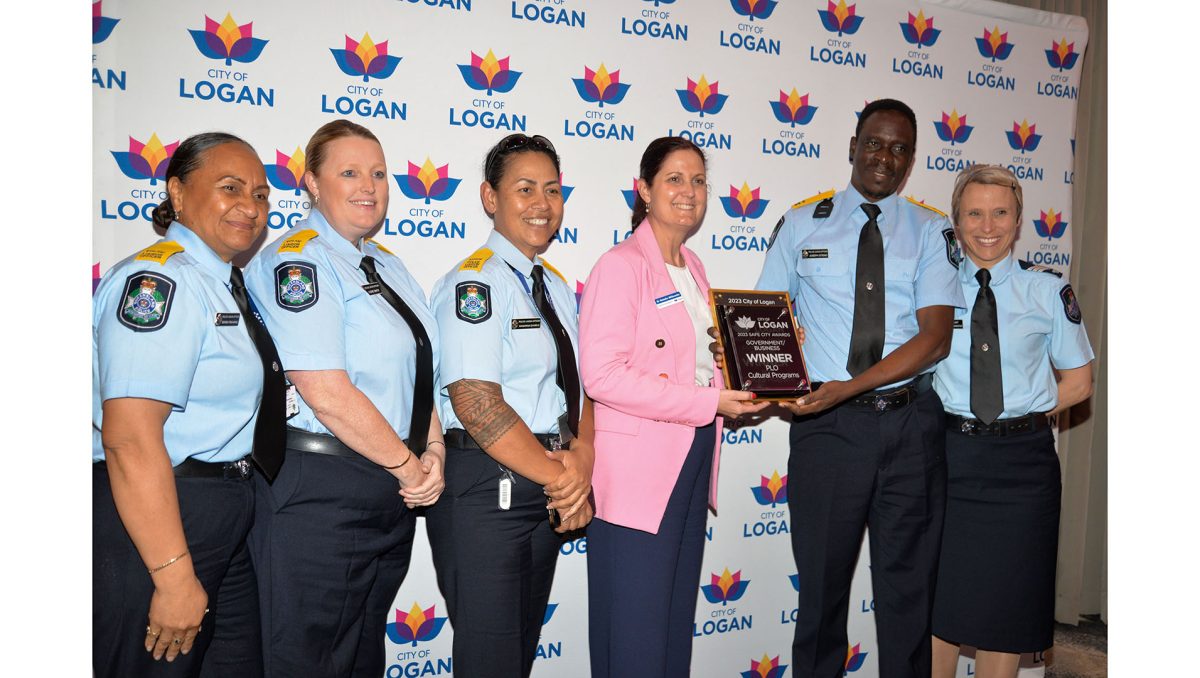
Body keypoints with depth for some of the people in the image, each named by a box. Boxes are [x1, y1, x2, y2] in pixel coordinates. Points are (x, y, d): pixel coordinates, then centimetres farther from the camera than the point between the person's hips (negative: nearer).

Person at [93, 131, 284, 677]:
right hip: (156, 520, -9)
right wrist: (174, 576, -24)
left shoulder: (225, 285, 13)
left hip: (224, 525, 9)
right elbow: (130, 440, -24)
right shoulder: (158, 281, -16)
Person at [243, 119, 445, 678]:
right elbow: (327, 394, -21)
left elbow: (417, 373, 15)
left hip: (394, 491, 8)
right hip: (320, 490, -8)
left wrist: (433, 453, -2)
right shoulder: (297, 261, -13)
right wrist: (409, 465, -12)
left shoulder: (387, 265, 14)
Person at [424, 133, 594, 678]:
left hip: (548, 495, 8)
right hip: (486, 490, -8)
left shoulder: (557, 285, 13)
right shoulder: (473, 282, -13)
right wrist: (559, 477, -16)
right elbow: (477, 403, -22)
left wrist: (582, 456, -8)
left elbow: (578, 387, 12)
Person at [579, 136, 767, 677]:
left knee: (678, 620, 17)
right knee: (636, 634, 2)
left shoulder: (694, 269, 14)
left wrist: (744, 389, 2)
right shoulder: (621, 266, -12)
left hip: (693, 459, 8)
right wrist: (708, 402, -20)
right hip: (639, 467, -8)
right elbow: (601, 374, -22)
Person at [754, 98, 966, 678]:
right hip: (825, 425, 0)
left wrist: (849, 387, -19)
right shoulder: (803, 225, 6)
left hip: (911, 422, 0)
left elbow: (935, 337, -7)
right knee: (822, 581, 12)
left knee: (908, 585, 13)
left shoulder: (931, 232, 4)